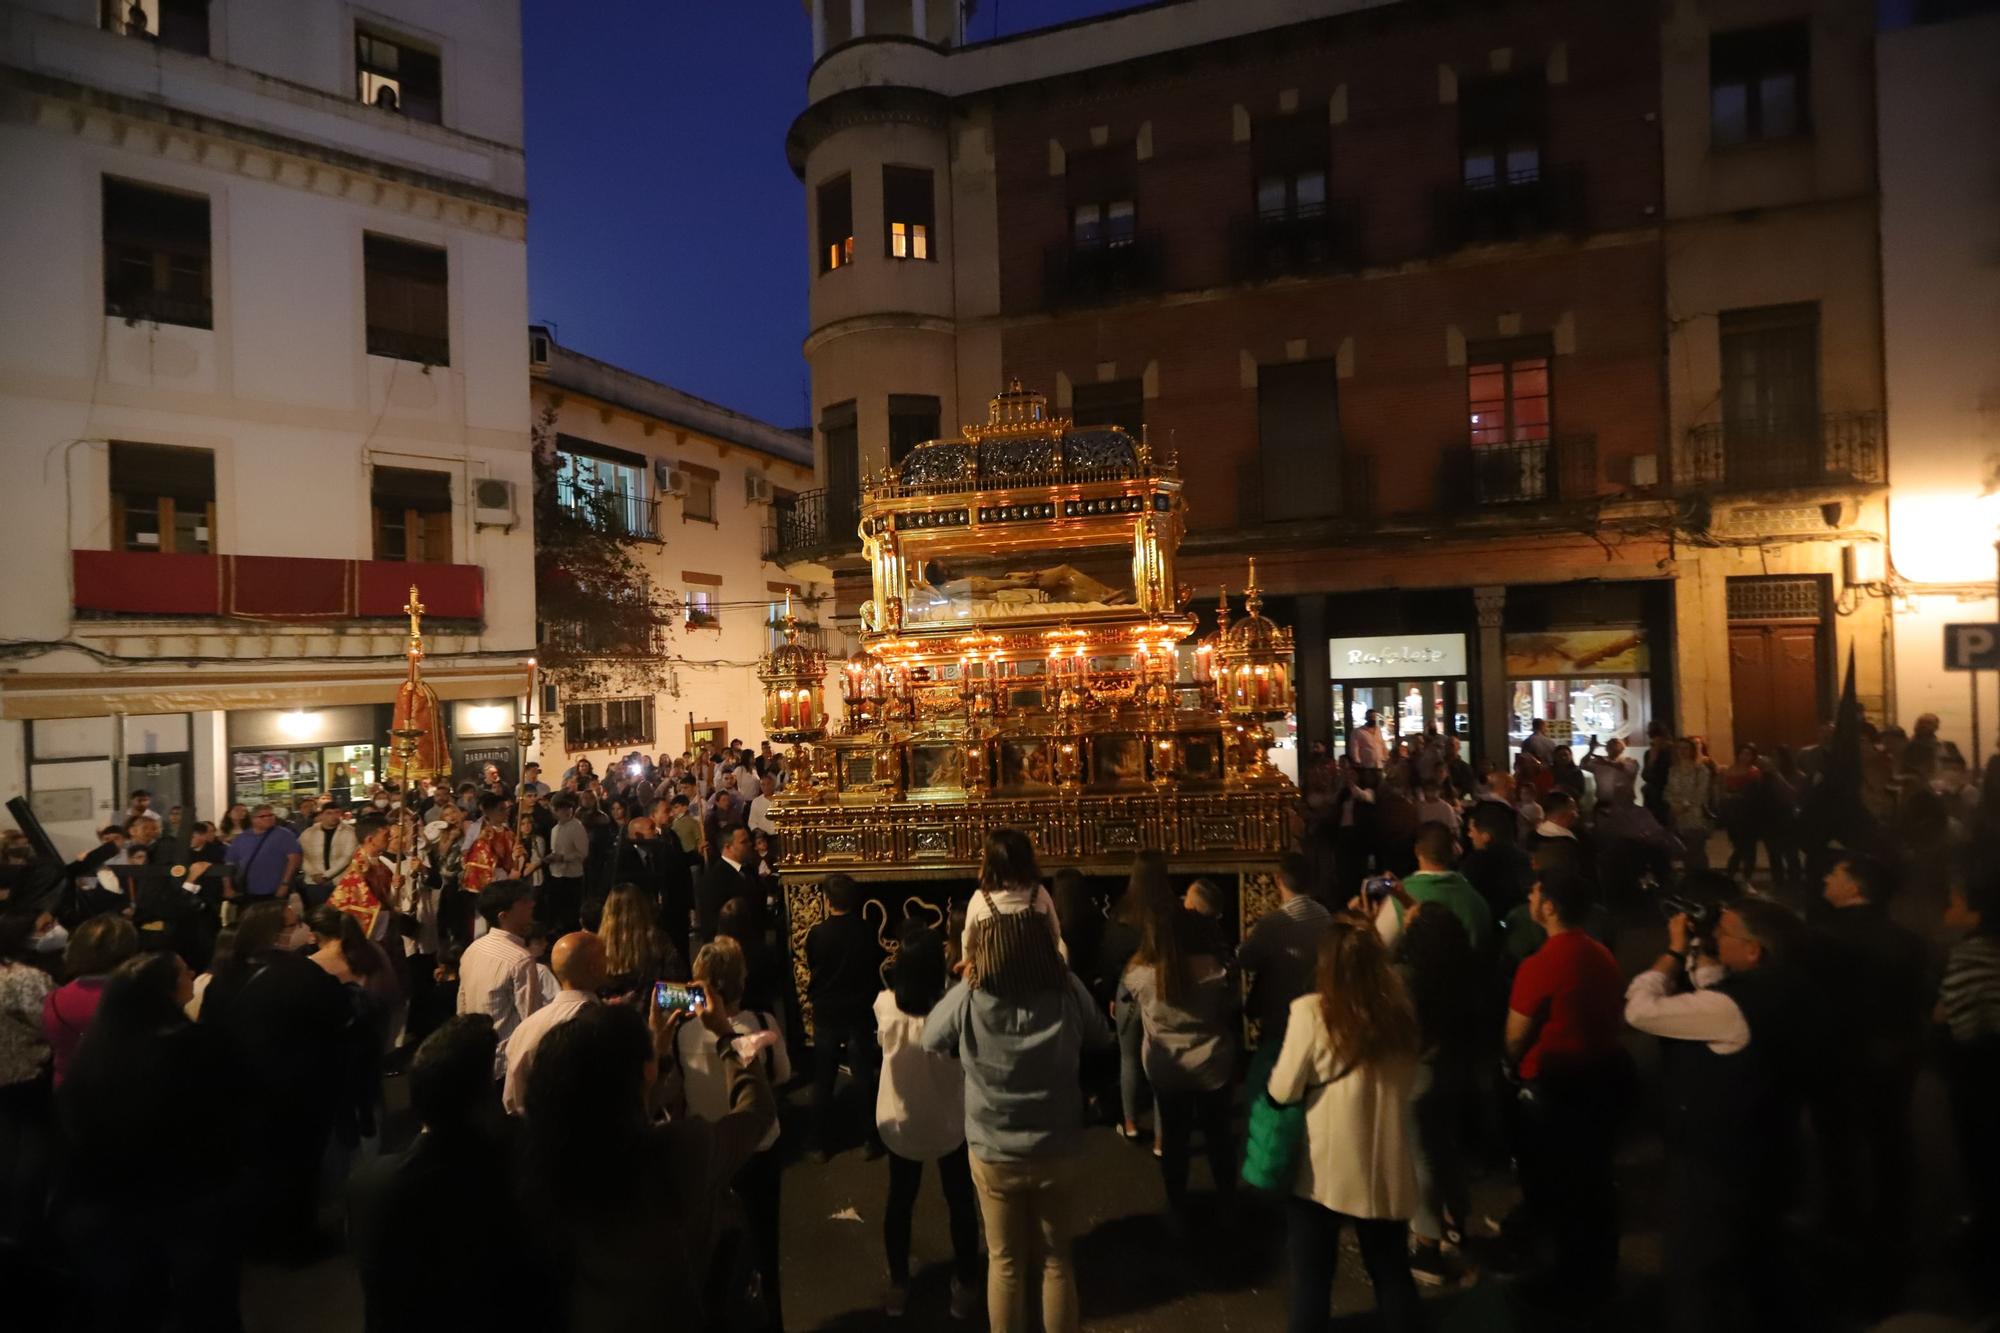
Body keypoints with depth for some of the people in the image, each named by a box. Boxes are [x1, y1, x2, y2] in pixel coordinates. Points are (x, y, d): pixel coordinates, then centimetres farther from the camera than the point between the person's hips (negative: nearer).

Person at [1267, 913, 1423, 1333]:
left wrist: (1271, 1079, 7)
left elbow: (1283, 1092, -13)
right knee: (1391, 1270, 22)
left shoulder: (1312, 1011, -20)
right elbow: (1408, 1084, 7)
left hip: (1324, 1167, -4)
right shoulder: (1400, 1009, -7)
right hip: (1385, 1166, 4)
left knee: (1311, 1276, 14)